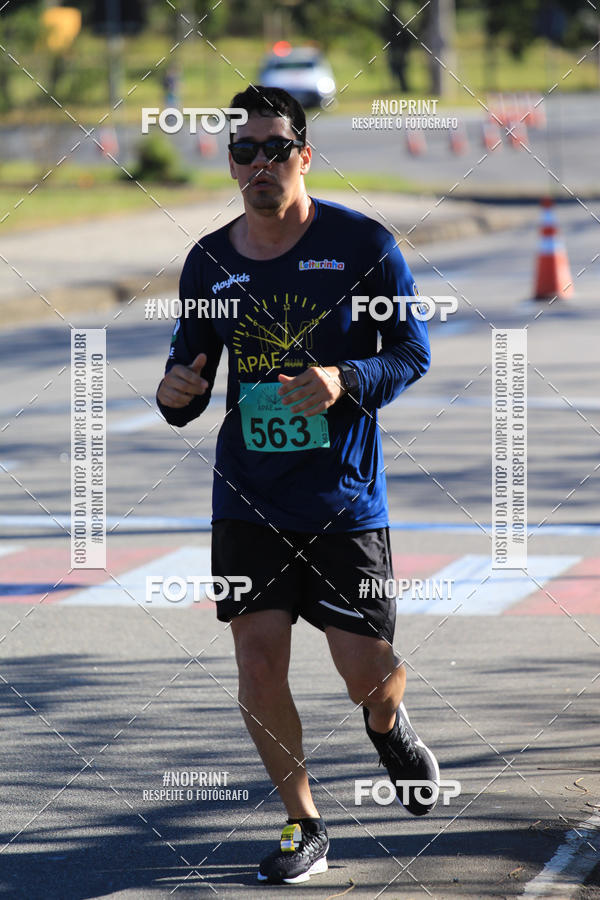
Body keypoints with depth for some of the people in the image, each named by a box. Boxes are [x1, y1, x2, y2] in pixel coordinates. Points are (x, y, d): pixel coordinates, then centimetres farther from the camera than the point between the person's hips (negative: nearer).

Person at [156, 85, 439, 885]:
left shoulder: (363, 244, -6)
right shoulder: (210, 262, 4)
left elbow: (413, 353, -3)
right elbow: (190, 369, 13)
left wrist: (345, 381, -22)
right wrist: (176, 393, -11)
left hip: (345, 497, -2)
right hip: (249, 497, 3)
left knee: (366, 672, -1)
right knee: (259, 663, -4)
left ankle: (389, 724, 37)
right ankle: (303, 826, 14)